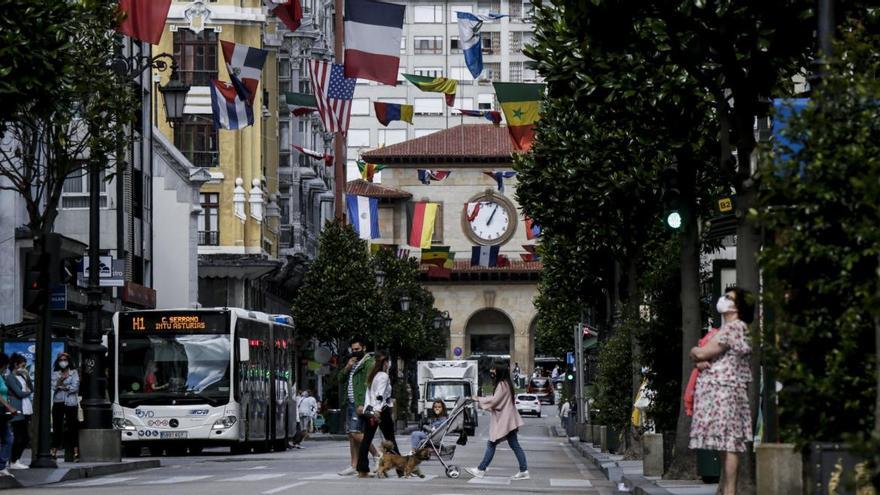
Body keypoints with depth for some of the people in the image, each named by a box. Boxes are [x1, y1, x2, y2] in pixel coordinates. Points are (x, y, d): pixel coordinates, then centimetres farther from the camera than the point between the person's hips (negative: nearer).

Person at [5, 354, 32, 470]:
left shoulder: (21, 376, 18)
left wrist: (27, 376, 2)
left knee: (26, 438, 8)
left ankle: (16, 460, 17)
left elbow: (31, 388, 13)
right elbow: (19, 393, -15)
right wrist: (28, 392, 4)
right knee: (18, 438, -5)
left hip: (26, 411, 8)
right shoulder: (10, 378, -8)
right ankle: (13, 462, 3)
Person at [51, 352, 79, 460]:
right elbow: (53, 386, -1)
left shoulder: (73, 373, 6)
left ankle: (75, 450, -5)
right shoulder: (55, 374, 13)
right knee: (57, 427, 1)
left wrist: (62, 386, -2)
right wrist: (61, 378, -15)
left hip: (70, 402, -2)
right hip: (58, 402, 2)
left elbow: (75, 387, -4)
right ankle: (54, 451, 2)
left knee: (72, 427, -5)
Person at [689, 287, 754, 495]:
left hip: (724, 391, -10)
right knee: (726, 445, 8)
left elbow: (702, 353, -14)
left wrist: (695, 352, 8)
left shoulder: (735, 327, -10)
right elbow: (701, 355, 15)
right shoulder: (726, 328, 21)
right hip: (716, 392, 10)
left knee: (729, 444, -12)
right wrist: (700, 360, -8)